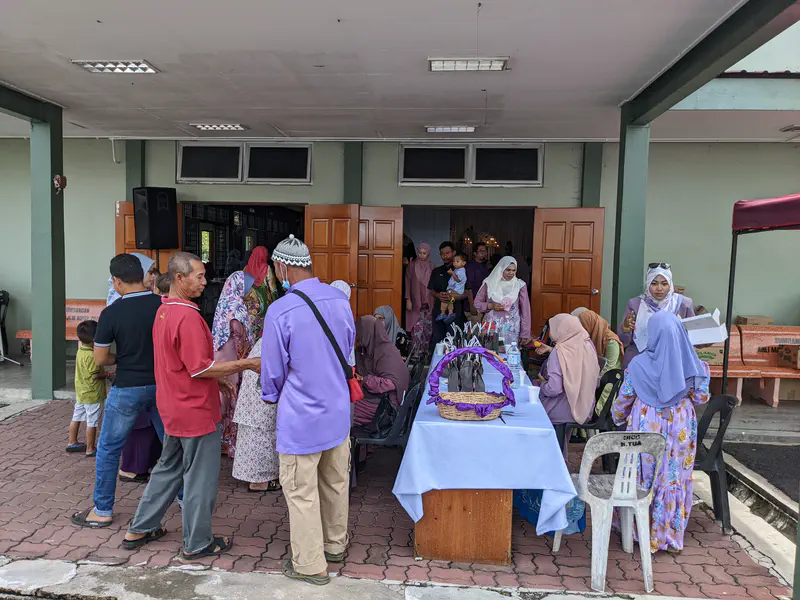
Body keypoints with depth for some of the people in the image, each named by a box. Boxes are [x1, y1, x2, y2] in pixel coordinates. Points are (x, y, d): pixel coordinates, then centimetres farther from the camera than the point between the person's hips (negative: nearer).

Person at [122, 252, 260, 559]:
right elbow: (201, 369, -24)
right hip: (196, 411, -10)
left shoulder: (163, 311, 8)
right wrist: (245, 364, -19)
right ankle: (198, 543, 20)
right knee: (200, 478, 6)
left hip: (173, 409, 10)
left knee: (169, 467, 23)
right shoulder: (187, 316, -24)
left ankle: (139, 530, 34)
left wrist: (220, 381, 17)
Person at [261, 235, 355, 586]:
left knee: (301, 492, 10)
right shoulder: (340, 300, -5)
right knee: (336, 482, 21)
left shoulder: (280, 311, -21)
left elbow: (273, 371, -10)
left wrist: (270, 395, 11)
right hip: (339, 411, 6)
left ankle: (310, 565, 24)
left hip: (301, 417, -6)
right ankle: (336, 545, 40)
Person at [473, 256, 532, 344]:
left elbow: (525, 310, 2)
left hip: (512, 329, 0)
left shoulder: (520, 285, 0)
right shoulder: (489, 283, 1)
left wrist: (525, 334, 0)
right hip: (492, 326, 0)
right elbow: (477, 303, 8)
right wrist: (491, 306, -10)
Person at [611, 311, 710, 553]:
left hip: (647, 427, -2)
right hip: (680, 429, 2)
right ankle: (671, 533, 27)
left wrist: (617, 416, 15)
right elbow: (701, 398, 2)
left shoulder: (639, 364, -15)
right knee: (674, 479, 14)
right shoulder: (693, 365, -10)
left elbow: (624, 398, -5)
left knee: (643, 478, 14)